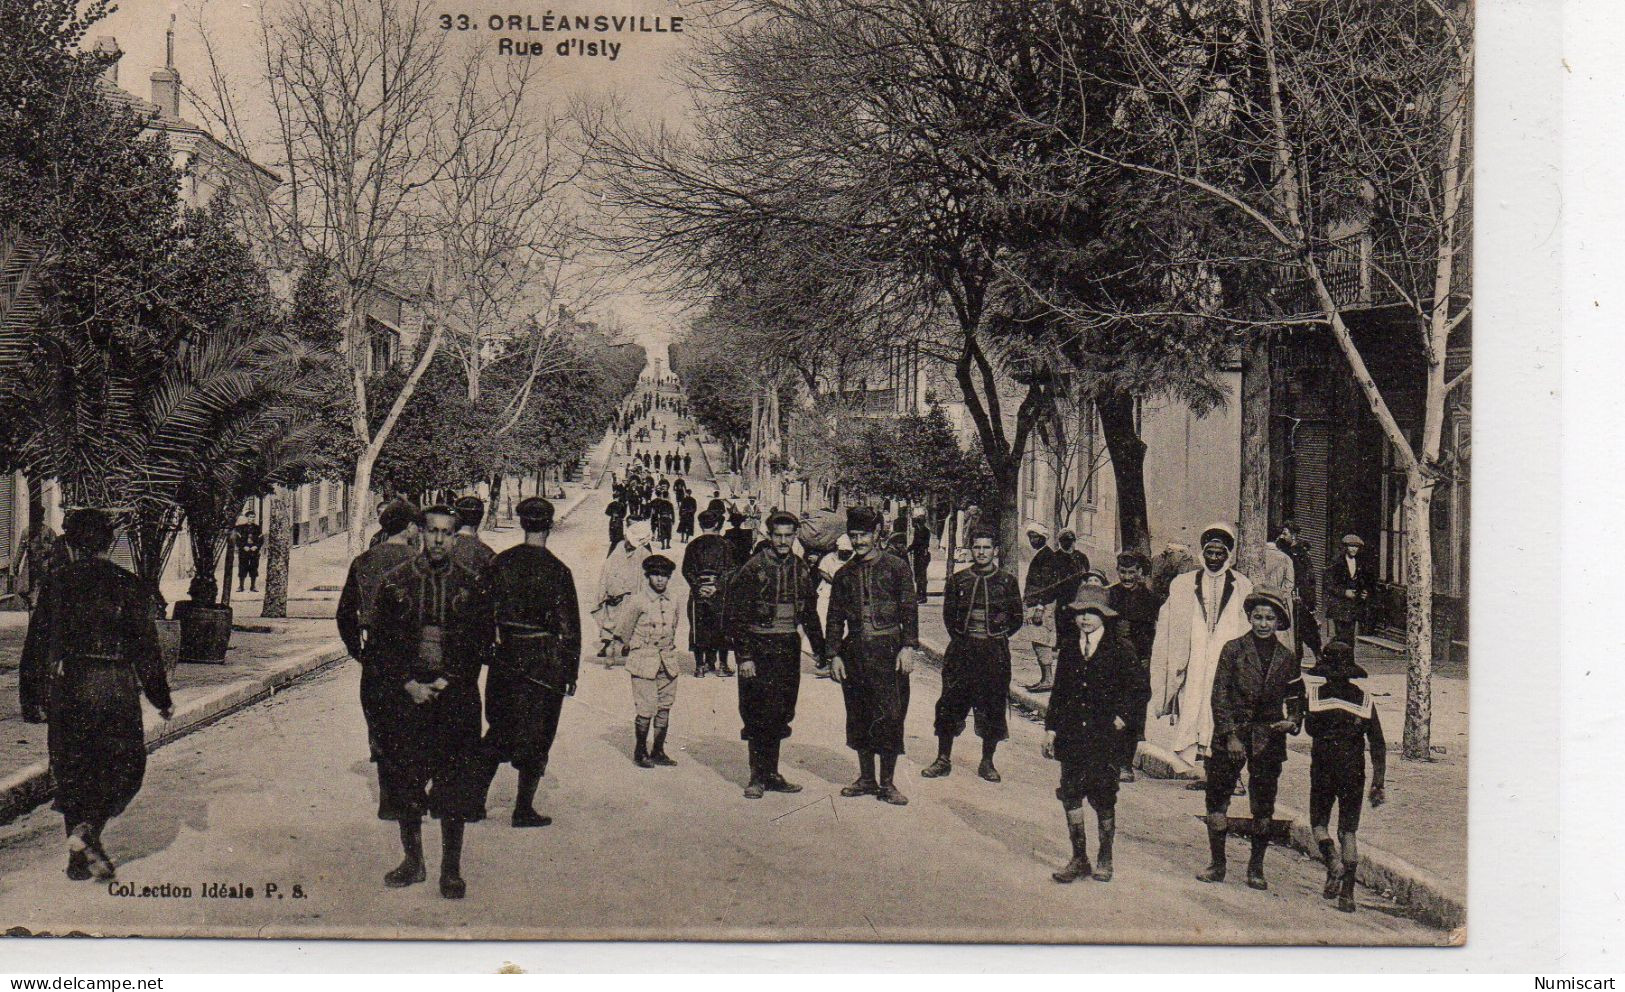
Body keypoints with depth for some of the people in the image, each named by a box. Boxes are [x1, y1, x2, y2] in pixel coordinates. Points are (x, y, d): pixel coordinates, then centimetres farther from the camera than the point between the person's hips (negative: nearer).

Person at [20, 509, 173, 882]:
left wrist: (31, 700, 10)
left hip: (63, 687, 2)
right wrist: (161, 700, 7)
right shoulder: (129, 586, -1)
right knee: (126, 766, 10)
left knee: (71, 770, 12)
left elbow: (35, 645, 3)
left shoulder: (54, 583, 3)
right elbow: (146, 648, -1)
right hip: (114, 689, -2)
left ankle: (79, 854, 14)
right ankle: (88, 827, -11)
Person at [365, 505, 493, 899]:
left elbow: (480, 643, 1)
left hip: (455, 694, -1)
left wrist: (447, 682, -9)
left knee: (454, 785, -1)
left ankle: (451, 868, 8)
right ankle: (412, 860, 21)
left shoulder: (471, 585, 2)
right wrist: (408, 684, -8)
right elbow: (383, 642, 3)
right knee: (403, 779, 7)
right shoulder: (395, 582, 4)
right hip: (403, 693, 1)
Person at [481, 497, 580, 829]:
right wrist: (572, 673, 0)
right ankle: (524, 809, 9)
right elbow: (569, 626, -7)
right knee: (536, 736, 6)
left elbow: (487, 611, 4)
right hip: (545, 662, -3)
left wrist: (486, 649, 14)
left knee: (500, 730, 18)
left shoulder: (500, 563, -1)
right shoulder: (557, 570, -10)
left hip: (505, 658, 3)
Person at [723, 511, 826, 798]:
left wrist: (821, 653, 13)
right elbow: (735, 616, -9)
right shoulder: (752, 570, -9)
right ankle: (757, 777, 5)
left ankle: (771, 773, 18)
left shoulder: (803, 571, 8)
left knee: (781, 715, 9)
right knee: (759, 715, -3)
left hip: (789, 649, 5)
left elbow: (810, 614, 17)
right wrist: (744, 656, -14)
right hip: (758, 648, -5)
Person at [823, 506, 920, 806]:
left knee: (890, 716, -5)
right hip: (854, 651, 4)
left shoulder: (896, 568, 2)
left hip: (888, 650, -4)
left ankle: (888, 783, 4)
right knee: (858, 717, 9)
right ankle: (866, 778, 21)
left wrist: (908, 647, -9)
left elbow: (909, 610, 0)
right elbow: (835, 618, 13)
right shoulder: (844, 574, 12)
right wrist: (834, 655, 5)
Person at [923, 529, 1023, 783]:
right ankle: (943, 759, 11)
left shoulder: (1007, 581, 2)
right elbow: (948, 614, 13)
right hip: (961, 650, 1)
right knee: (950, 703, 0)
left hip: (994, 652, -1)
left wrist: (996, 638, 4)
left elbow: (1016, 619, 8)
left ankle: (987, 763, 15)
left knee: (992, 707, 3)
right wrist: (962, 638, 6)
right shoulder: (958, 580, 5)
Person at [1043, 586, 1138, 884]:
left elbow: (1132, 687, 2)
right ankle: (1078, 858, 13)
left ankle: (1104, 859, 19)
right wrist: (1051, 727, 9)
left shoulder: (1120, 650, -2)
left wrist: (1120, 716, -9)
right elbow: (1059, 691, 13)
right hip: (1072, 735, 4)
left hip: (1105, 737, -4)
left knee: (1103, 799, 2)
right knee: (1070, 795, 2)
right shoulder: (1069, 650, 10)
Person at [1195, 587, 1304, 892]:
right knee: (1217, 799, 0)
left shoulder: (1288, 659, 6)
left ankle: (1256, 868, 16)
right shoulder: (1233, 650, -1)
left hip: (1268, 740, 1)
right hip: (1231, 734, -1)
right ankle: (1217, 864, 12)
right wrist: (1229, 736, -11)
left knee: (1263, 806, 4)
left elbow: (1296, 699, 15)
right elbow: (1219, 695, -4)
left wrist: (1293, 722, -7)